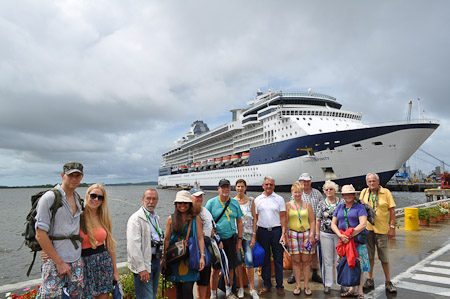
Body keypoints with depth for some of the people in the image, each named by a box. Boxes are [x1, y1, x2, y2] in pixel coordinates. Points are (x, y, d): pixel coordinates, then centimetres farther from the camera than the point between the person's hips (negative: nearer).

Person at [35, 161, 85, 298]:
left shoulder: (77, 198, 9)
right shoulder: (49, 198, -12)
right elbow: (40, 235, -15)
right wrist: (59, 262, -14)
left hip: (76, 261, 6)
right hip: (55, 261, -6)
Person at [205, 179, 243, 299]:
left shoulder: (235, 203, 6)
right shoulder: (211, 202, -4)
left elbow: (239, 221, 11)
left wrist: (239, 239, 6)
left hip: (231, 239, 3)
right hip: (217, 239, -3)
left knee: (230, 267, 11)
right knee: (216, 269, 2)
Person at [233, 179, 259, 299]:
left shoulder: (251, 200, 3)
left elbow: (254, 218, 2)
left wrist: (254, 236, -4)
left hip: (247, 233, 0)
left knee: (249, 260, -5)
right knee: (238, 261, 6)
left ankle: (252, 289, 8)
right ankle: (241, 287, 20)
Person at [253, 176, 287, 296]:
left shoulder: (279, 199, 2)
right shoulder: (257, 200, 6)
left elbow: (283, 217, 0)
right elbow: (255, 218, 7)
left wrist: (283, 233, -8)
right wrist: (254, 234, 2)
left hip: (276, 231, -1)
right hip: (262, 231, 1)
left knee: (278, 259, 5)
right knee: (265, 259, 10)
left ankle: (280, 286, 17)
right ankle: (266, 284, 23)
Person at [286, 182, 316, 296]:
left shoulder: (307, 205, 8)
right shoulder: (288, 205, 5)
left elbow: (312, 221, 8)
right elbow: (285, 221, 3)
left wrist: (311, 234, -2)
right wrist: (285, 235, -4)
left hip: (306, 234, 1)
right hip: (293, 234, -1)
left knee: (306, 261, 4)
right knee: (296, 261, 4)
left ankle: (306, 286, 15)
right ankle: (298, 285, 15)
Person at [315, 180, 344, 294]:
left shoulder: (342, 202, 2)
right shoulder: (321, 203, 3)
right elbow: (318, 220, 6)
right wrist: (317, 233, 4)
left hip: (339, 234, 0)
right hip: (326, 234, 0)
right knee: (327, 260, 6)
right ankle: (327, 284, 16)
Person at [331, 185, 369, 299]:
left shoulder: (360, 207, -1)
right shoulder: (339, 207, 12)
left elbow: (363, 224, -13)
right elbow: (333, 224, 9)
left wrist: (349, 235, -17)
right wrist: (340, 235, -8)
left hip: (357, 240, -4)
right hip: (343, 240, 4)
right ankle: (352, 290, 23)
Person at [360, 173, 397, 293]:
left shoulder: (386, 192, -2)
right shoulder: (364, 192, 6)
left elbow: (392, 210, -2)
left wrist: (392, 227, -7)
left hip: (381, 229, -2)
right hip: (367, 228, 3)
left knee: (384, 257, 4)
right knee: (369, 255, 10)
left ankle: (388, 282, 19)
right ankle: (370, 280, 23)